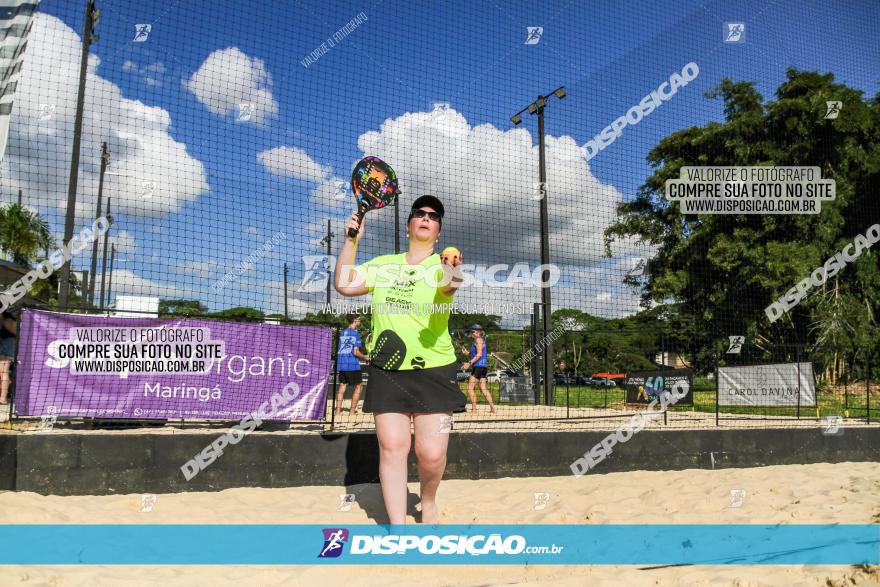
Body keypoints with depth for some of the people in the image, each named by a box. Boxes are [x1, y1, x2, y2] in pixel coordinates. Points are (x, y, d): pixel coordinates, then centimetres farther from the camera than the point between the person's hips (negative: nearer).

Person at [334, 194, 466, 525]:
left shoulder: (443, 264, 2)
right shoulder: (382, 264, 13)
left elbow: (448, 286, -21)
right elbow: (343, 285, 6)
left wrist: (450, 279, -45)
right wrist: (351, 240, 0)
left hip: (434, 371, -2)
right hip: (387, 371, 2)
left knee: (431, 453, -7)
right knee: (392, 448, -2)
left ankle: (429, 504, 25)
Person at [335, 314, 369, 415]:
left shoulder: (342, 333, 12)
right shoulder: (355, 333, -9)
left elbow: (338, 350, 13)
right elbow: (355, 352, -15)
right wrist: (365, 357, 1)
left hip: (341, 364, 7)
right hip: (352, 364, -7)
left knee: (342, 385, 13)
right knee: (358, 386, 7)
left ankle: (338, 409, 10)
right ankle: (352, 410, 7)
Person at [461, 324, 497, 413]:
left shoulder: (478, 340, -8)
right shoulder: (475, 341, 22)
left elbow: (479, 354, -18)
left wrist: (469, 363, -20)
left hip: (479, 366, -10)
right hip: (484, 366, 10)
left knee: (470, 387, -8)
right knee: (483, 389, 8)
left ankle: (474, 409, -8)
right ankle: (493, 408, 5)